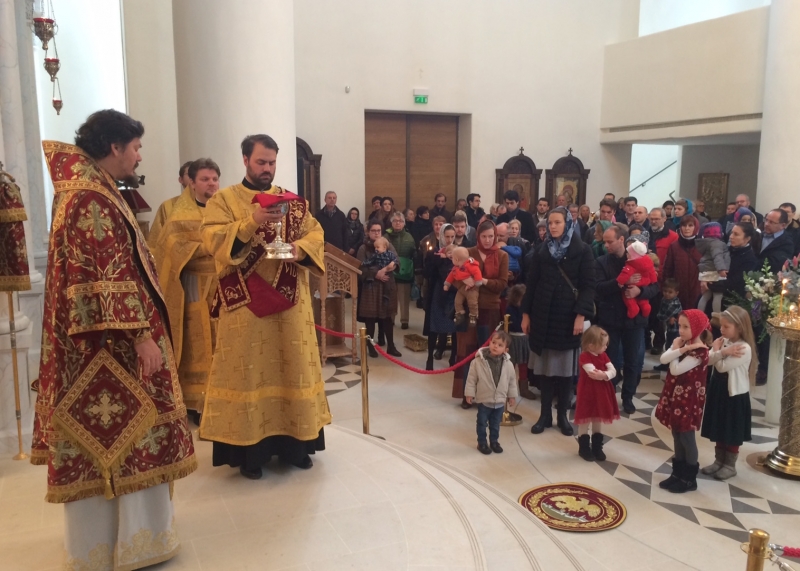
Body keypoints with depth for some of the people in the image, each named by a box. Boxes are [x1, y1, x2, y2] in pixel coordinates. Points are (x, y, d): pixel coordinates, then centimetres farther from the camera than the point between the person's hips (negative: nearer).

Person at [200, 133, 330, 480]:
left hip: (290, 302, 4)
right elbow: (213, 239, -12)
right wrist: (252, 223, -24)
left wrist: (300, 247, -15)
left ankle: (293, 444, 20)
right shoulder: (224, 199, 3)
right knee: (249, 370, 0)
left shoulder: (293, 200, 14)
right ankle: (249, 452, 9)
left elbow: (316, 234, 7)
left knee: (292, 366, 8)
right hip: (245, 304, -4)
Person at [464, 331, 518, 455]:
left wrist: (512, 396, 10)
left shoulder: (508, 364, -8)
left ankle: (494, 441, 36)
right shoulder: (479, 361, -17)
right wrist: (469, 393, -8)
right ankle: (482, 443, 26)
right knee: (482, 423, 11)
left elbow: (512, 380, 4)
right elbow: (472, 378, -10)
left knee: (495, 424, 18)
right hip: (484, 400, -3)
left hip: (500, 401, 3)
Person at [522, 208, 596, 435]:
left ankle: (562, 415, 17)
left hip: (568, 315, -2)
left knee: (566, 367, 5)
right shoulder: (541, 250, 8)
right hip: (543, 314, 3)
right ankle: (545, 413, 15)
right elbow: (531, 283, 8)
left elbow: (588, 285, -6)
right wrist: (526, 313, 4)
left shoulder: (582, 251, -2)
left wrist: (581, 315, -15)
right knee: (544, 366, 5)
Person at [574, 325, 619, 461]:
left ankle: (597, 447, 28)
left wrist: (604, 375, -25)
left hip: (601, 393, 7)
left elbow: (613, 371, -8)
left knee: (599, 420, 16)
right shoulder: (584, 357, -18)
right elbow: (592, 373, -30)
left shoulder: (603, 356, 4)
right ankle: (584, 448, 16)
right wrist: (605, 373, -30)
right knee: (585, 421, 4)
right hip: (588, 394, -7)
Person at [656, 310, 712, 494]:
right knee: (677, 436, 16)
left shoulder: (699, 351, -21)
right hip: (675, 396, 8)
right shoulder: (682, 343, 5)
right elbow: (663, 359, -8)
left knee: (687, 438, 2)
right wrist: (679, 349, -20)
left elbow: (676, 370, -25)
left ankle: (690, 479, 15)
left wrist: (677, 350, -12)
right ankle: (678, 473, 27)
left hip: (689, 399, -8)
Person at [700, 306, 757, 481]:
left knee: (732, 433, 8)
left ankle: (730, 465, 22)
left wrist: (717, 351, -10)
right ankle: (719, 461, 30)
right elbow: (708, 360, -9)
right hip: (718, 391, 7)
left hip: (734, 395, -7)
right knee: (719, 430, 17)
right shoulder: (723, 342, 2)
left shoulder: (745, 348, -22)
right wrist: (721, 352, -24)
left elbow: (722, 367, -25)